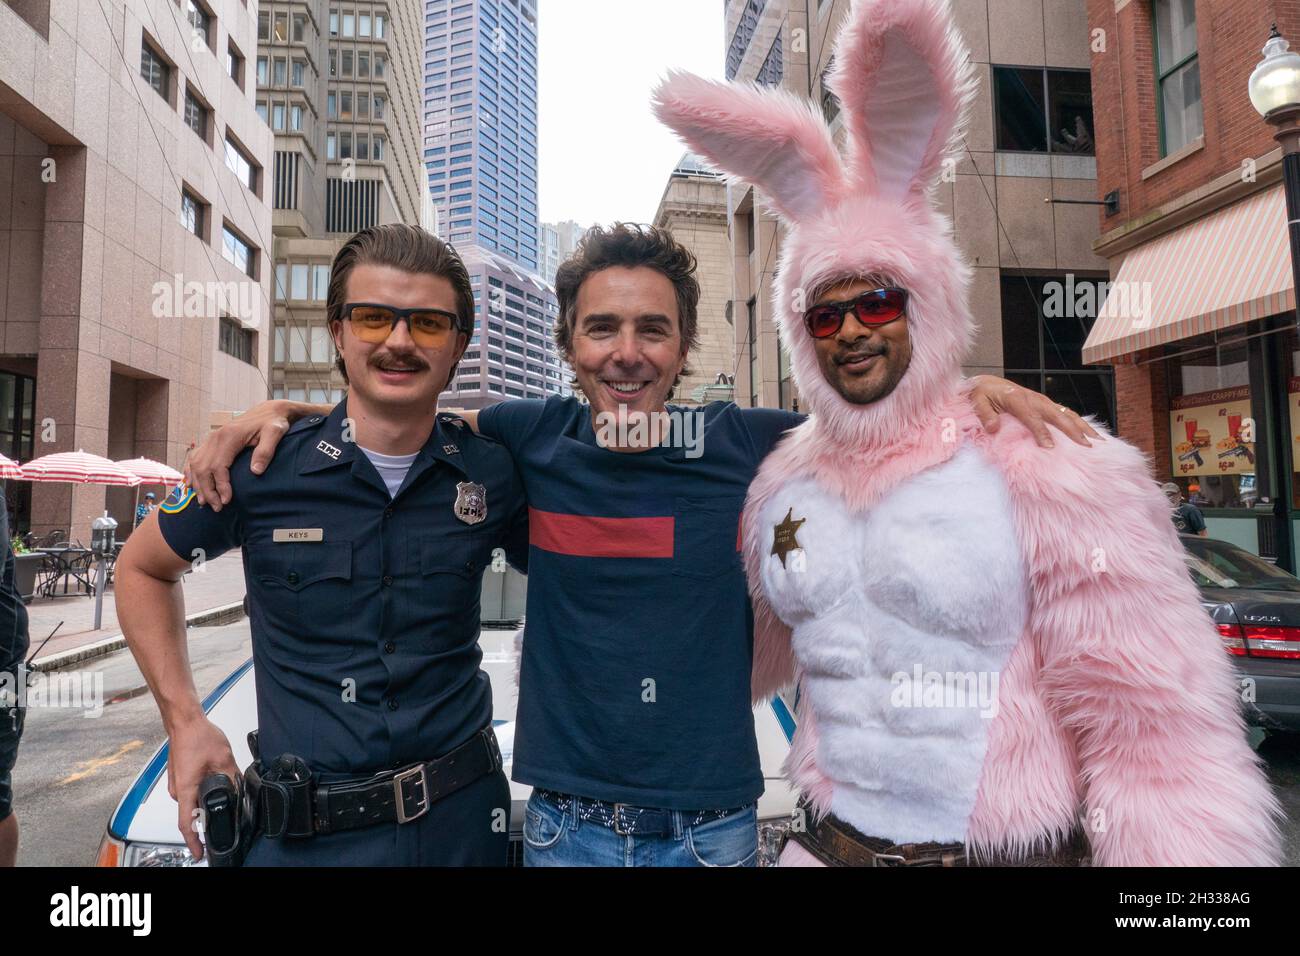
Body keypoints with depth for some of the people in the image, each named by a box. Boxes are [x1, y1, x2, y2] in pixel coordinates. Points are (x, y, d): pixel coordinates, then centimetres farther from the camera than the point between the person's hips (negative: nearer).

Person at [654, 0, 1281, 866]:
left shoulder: (1046, 471, -15)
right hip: (827, 840, 4)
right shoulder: (784, 481, 0)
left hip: (1016, 846, -3)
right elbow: (743, 652, 15)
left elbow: (1156, 733, -15)